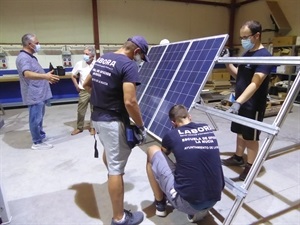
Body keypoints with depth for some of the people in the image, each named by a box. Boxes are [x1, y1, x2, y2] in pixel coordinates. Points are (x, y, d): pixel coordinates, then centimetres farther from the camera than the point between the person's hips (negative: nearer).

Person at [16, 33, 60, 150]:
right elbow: (27, 74, -36)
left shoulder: (30, 57, 16)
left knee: (39, 117, 21)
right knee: (36, 119, -1)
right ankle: (37, 142, 10)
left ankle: (41, 135, 35)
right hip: (34, 95, -10)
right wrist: (45, 76, -49)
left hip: (39, 94, 10)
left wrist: (47, 78, 38)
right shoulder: (23, 57, -18)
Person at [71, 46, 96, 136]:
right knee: (80, 111, 8)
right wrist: (77, 86, 2)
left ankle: (92, 127, 24)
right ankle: (79, 127, 25)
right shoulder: (79, 64, -3)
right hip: (84, 91, 1)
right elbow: (73, 76, 9)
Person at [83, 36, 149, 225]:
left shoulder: (102, 59, 9)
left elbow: (87, 84, 19)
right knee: (116, 168, 1)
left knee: (108, 151, 33)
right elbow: (130, 102, -26)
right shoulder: (129, 65, -18)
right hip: (113, 121, -8)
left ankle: (111, 172, 62)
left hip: (97, 116, 9)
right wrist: (141, 126, -14)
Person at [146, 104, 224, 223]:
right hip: (213, 200, 5)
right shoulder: (208, 129, 7)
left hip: (186, 202, -4)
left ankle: (160, 204, 23)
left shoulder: (171, 135, -5)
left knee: (152, 151, 9)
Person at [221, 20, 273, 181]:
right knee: (240, 132, 19)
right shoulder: (246, 54, 8)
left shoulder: (264, 56, -19)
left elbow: (255, 84, -29)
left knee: (251, 136, 5)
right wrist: (227, 62, 4)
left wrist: (238, 102, -39)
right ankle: (238, 157, 36)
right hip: (241, 102, 8)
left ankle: (250, 166, 21)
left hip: (253, 105, -8)